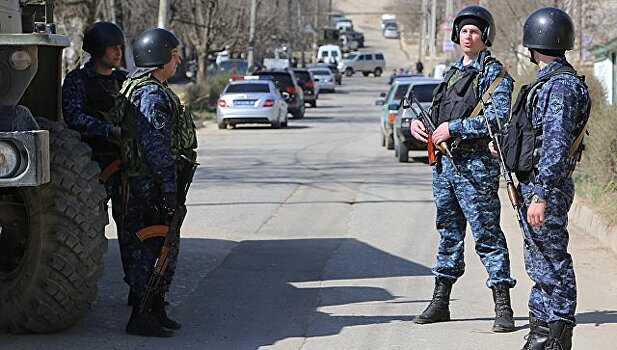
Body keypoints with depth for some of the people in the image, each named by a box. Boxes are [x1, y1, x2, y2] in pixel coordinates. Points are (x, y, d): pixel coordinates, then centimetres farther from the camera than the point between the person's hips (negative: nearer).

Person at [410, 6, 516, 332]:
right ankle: (440, 302, 21)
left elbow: (499, 118, -19)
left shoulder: (493, 73, -6)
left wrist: (454, 128, -19)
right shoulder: (454, 72, 18)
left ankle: (503, 306, -4)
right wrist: (418, 122, 4)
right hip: (445, 163, 8)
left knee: (487, 234, -7)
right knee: (449, 233, 14)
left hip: (476, 164, -8)